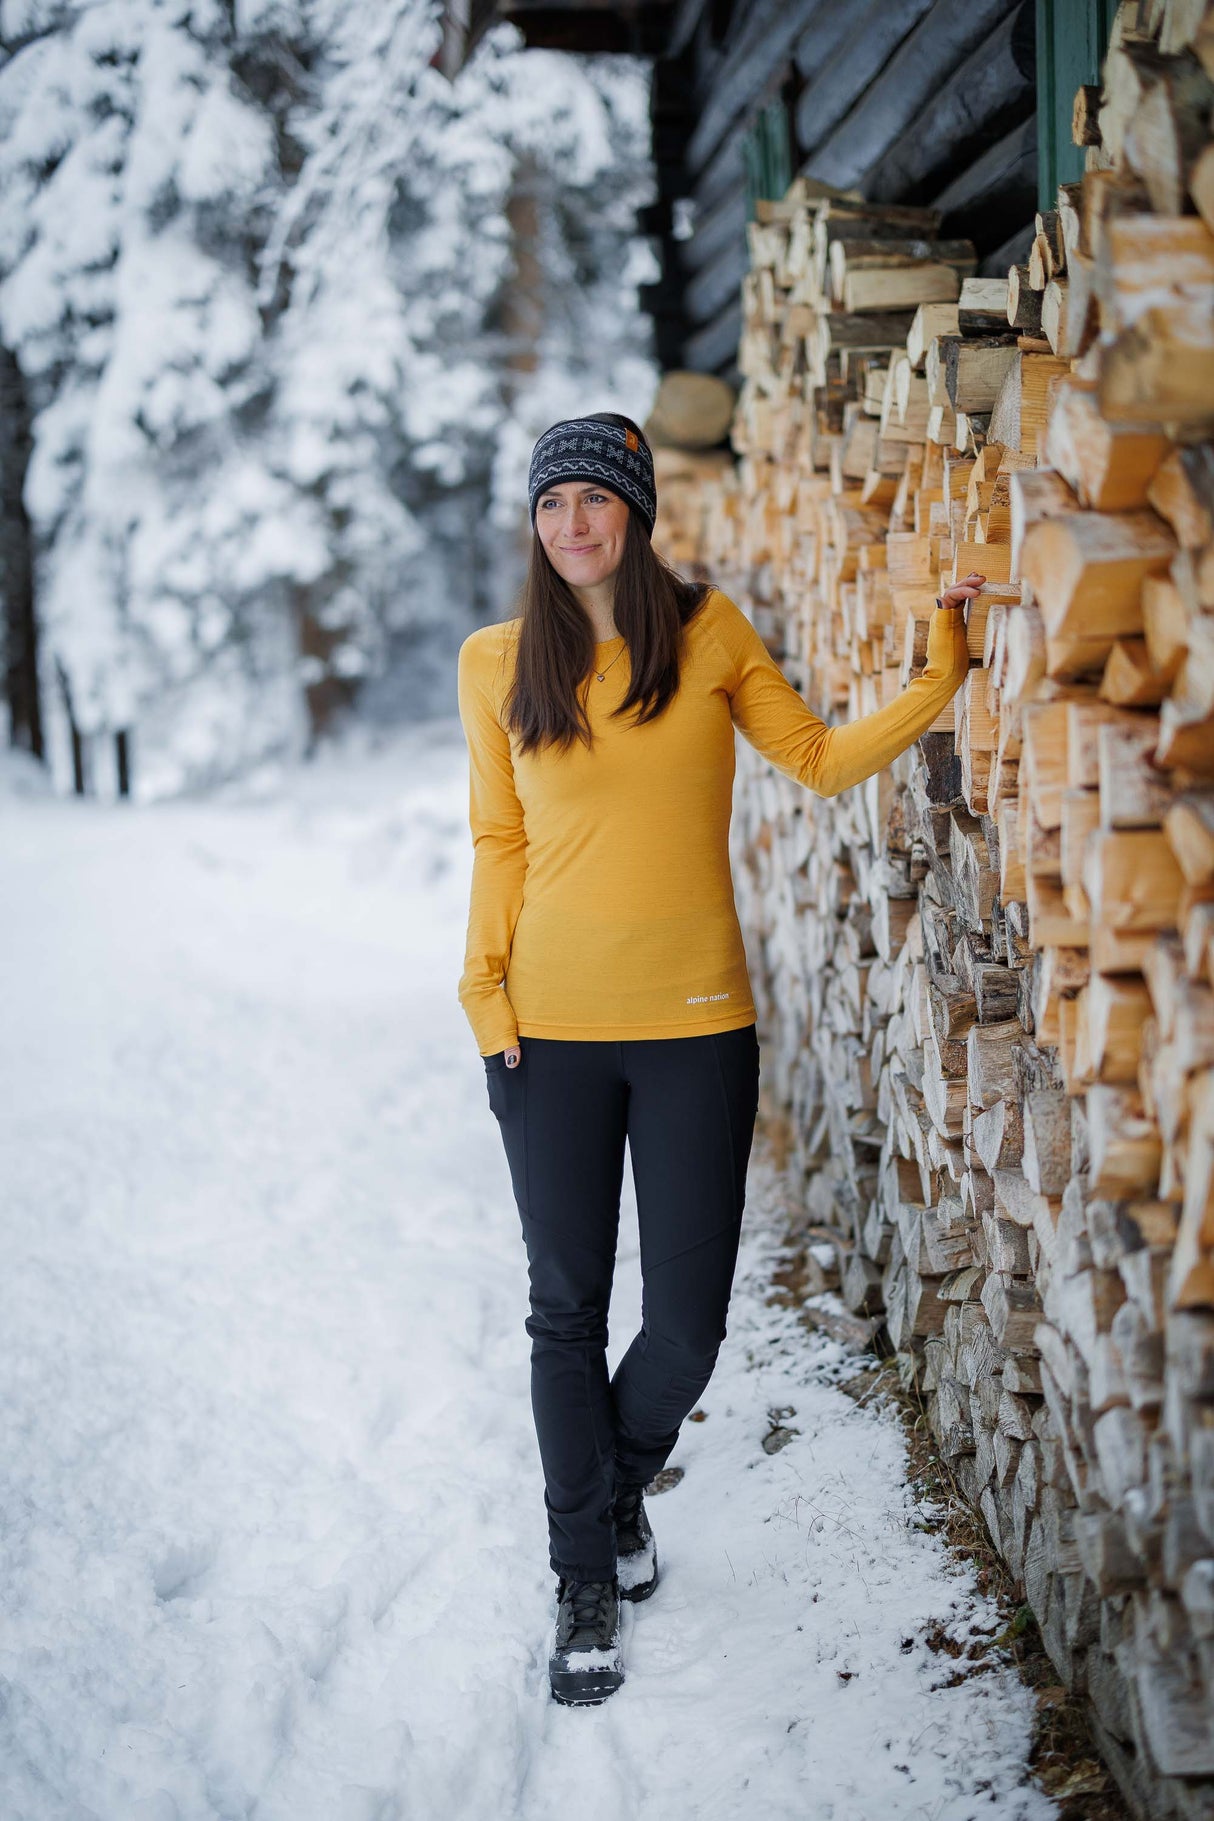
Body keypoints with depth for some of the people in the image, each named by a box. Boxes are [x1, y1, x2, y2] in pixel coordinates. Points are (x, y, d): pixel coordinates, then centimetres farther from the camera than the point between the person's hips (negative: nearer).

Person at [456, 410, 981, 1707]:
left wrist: (935, 683, -4)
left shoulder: (709, 632, 3)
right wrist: (483, 984, -2)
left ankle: (620, 1488, 36)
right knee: (568, 1308, 6)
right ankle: (587, 1577, 24)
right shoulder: (498, 661, 2)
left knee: (688, 1319, 3)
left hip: (695, 1027, 0)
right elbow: (498, 839, 7)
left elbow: (819, 760, 7)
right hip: (551, 1029, 0)